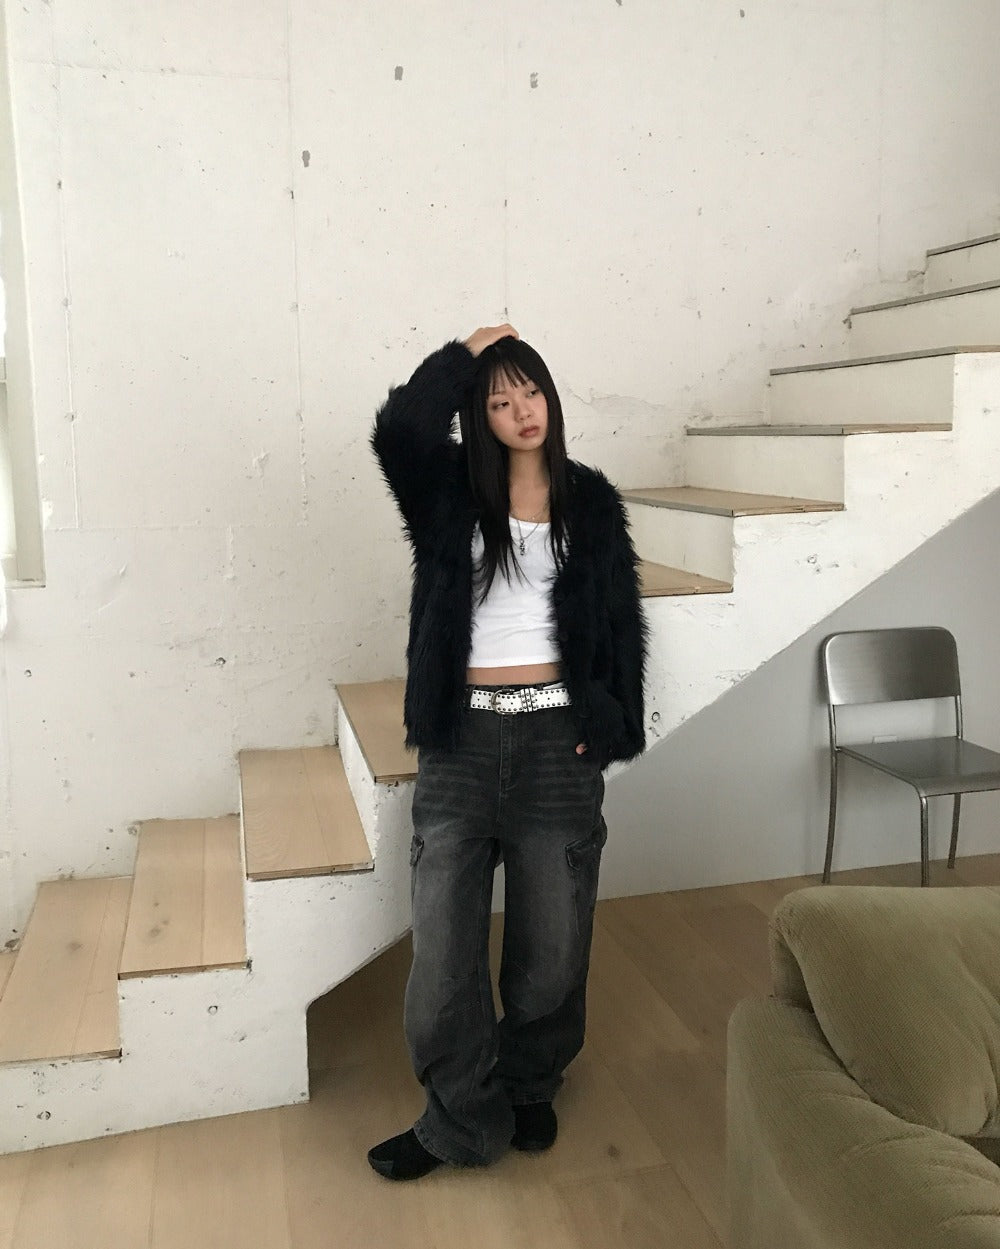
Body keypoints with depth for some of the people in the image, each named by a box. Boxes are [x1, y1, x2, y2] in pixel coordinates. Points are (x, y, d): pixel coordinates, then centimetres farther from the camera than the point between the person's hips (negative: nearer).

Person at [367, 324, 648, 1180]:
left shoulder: (590, 500, 5)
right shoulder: (448, 487, 3)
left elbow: (621, 620, 6)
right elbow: (398, 429, -19)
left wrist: (611, 722, -3)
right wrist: (466, 353, -7)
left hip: (558, 740, 1)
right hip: (462, 737, 0)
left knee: (551, 939, 12)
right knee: (443, 941, 3)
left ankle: (530, 1089, 37)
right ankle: (463, 1120, 22)